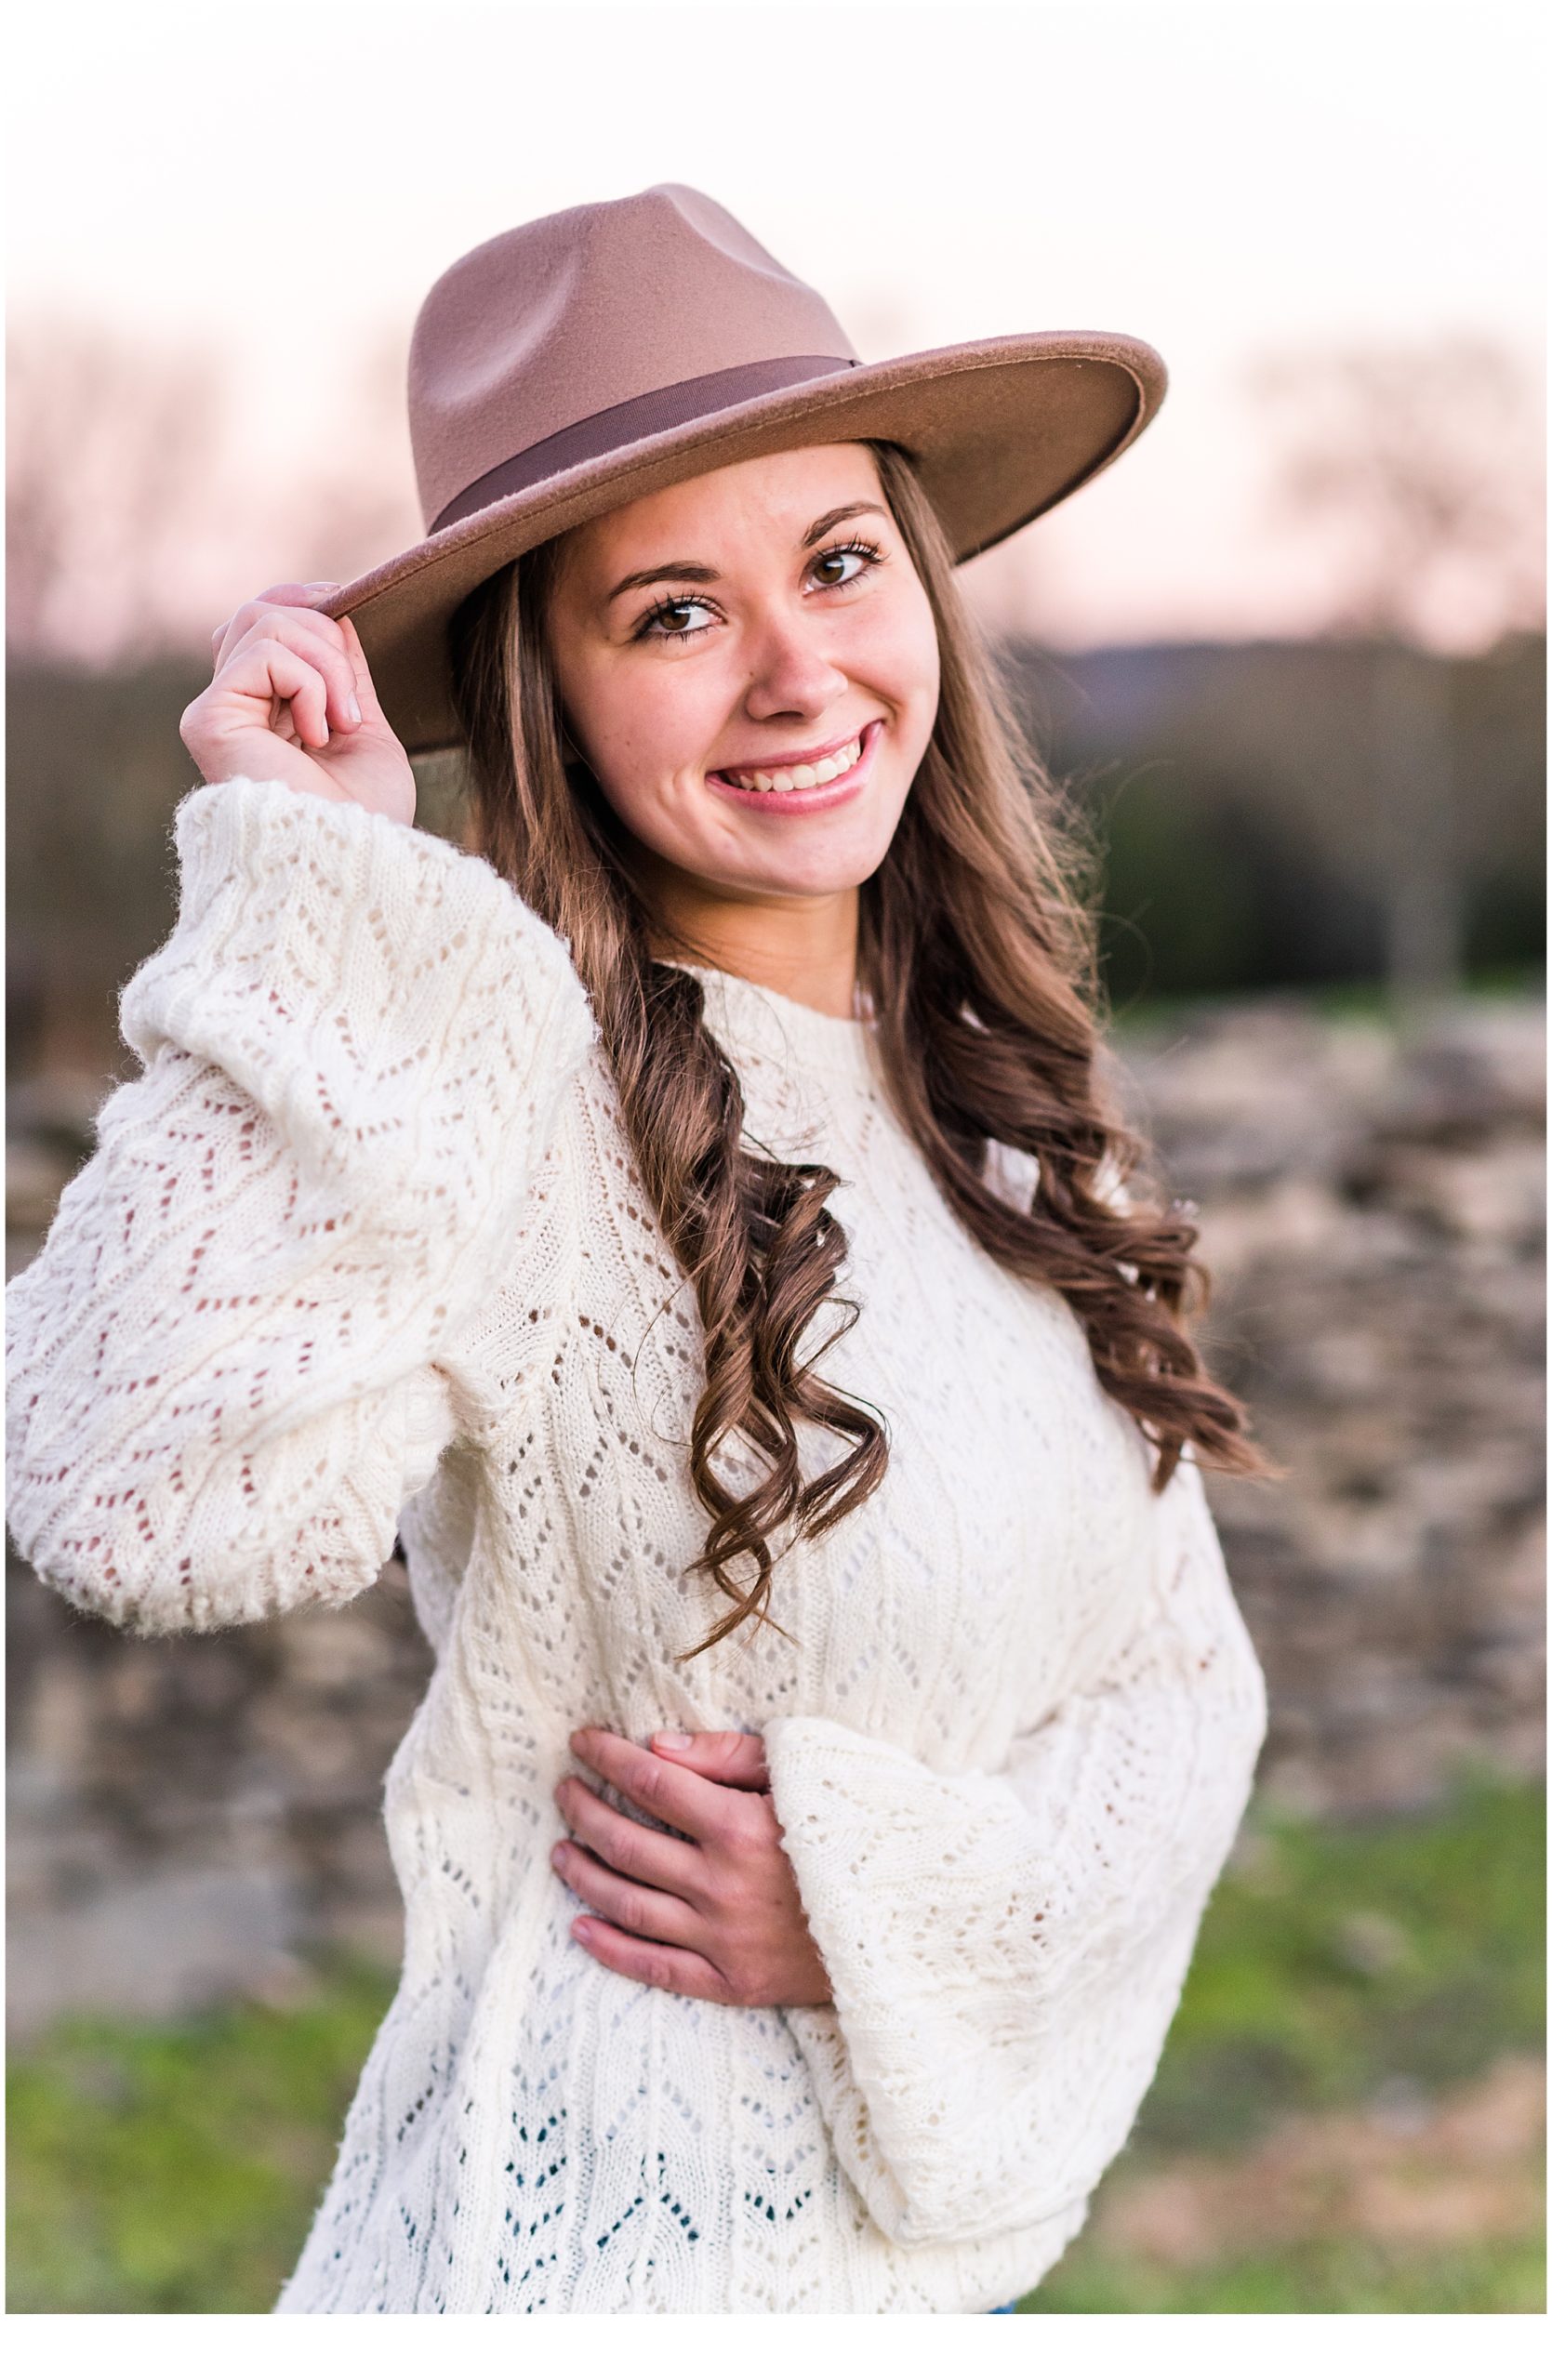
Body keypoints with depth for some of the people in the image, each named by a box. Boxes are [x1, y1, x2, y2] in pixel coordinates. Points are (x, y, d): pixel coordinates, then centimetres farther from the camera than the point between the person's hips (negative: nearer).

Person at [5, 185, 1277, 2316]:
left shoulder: (1011, 1098, 2)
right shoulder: (508, 1087, -19)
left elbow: (1183, 1677, 3)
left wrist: (909, 1898, -15)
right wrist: (314, 899, -31)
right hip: (609, 2243, -5)